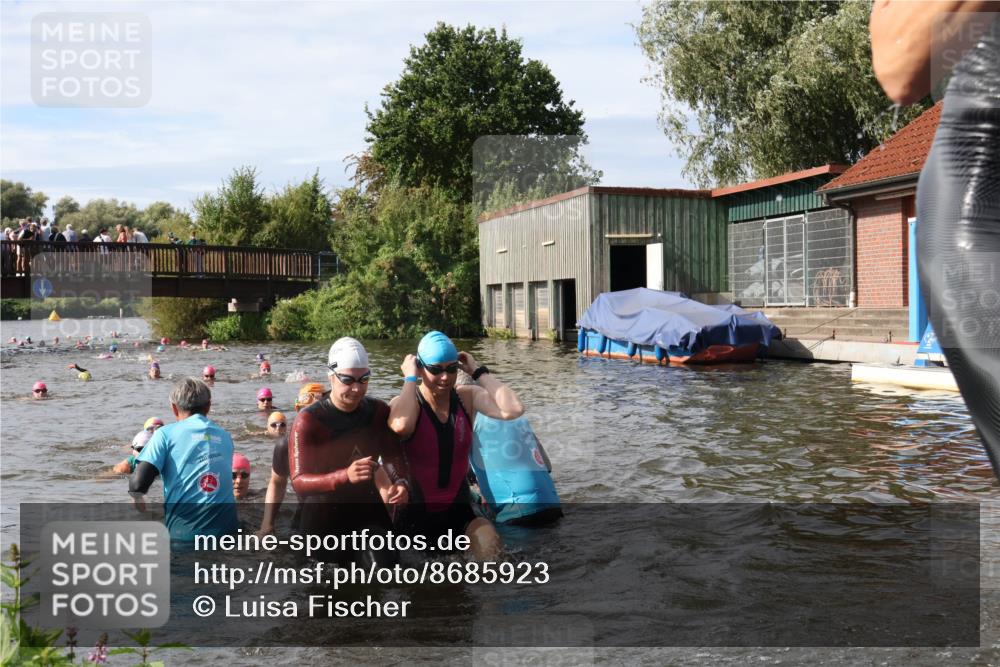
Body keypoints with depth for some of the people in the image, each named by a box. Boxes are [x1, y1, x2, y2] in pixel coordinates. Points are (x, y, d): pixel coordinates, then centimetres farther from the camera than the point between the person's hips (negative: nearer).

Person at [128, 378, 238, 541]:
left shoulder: (166, 433, 2)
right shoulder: (224, 436, 13)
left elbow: (139, 482, -7)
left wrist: (137, 496, 15)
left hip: (184, 532, -3)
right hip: (226, 528, 3)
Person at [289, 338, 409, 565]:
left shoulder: (378, 411, -3)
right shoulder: (308, 421, -18)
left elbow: (393, 455, 5)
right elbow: (299, 481, -25)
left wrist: (401, 483, -19)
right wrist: (345, 476, -41)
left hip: (369, 508, 4)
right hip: (324, 515, -3)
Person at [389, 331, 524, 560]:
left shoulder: (468, 397, -4)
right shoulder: (405, 403, -12)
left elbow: (513, 410, -23)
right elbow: (401, 425, -39)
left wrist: (479, 371, -13)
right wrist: (409, 378, -23)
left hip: (459, 511, 1)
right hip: (416, 514, -1)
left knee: (490, 546, -25)